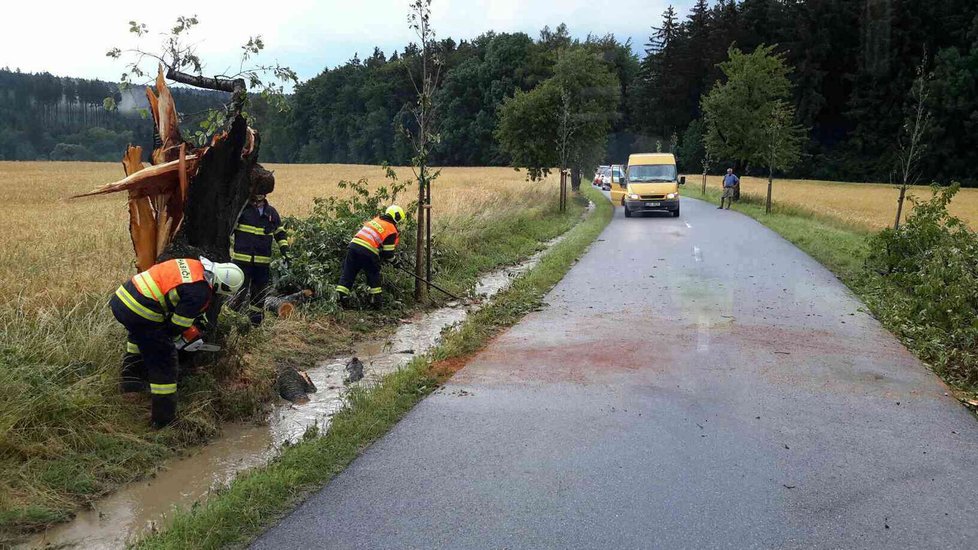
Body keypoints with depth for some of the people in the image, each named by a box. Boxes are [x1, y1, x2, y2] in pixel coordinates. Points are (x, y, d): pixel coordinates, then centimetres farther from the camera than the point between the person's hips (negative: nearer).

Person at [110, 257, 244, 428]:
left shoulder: (194, 265, 10)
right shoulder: (200, 292, -14)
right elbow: (177, 326, -7)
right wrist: (170, 338, 16)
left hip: (121, 298, 9)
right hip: (140, 315, -9)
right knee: (164, 363, 4)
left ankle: (131, 379, 42)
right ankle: (165, 419, 12)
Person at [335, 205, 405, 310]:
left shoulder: (376, 220, 22)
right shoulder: (391, 230, 2)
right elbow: (388, 253, 1)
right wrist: (392, 258, 23)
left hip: (353, 245, 5)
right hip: (368, 252, -5)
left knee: (348, 274, 9)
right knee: (374, 276, 14)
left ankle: (340, 297, 4)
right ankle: (377, 302, 18)